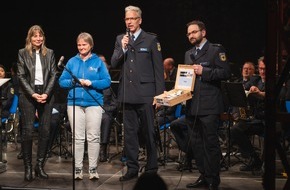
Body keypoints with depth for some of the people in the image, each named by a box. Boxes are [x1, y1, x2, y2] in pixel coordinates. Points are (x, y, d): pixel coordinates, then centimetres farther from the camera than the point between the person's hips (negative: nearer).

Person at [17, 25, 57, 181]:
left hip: (46, 95, 2)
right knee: (27, 131, -4)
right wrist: (33, 94, -11)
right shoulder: (23, 53, 5)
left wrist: (46, 93, -8)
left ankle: (40, 165, 8)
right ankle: (28, 167, 3)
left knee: (45, 131, 0)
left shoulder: (49, 53, 10)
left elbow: (53, 75, 6)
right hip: (28, 95, -2)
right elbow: (21, 76, -1)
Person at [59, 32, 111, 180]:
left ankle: (93, 169, 7)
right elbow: (62, 81, 7)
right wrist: (72, 81, -12)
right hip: (75, 102, 2)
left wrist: (91, 83, -15)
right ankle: (77, 169, 9)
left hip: (94, 103, -1)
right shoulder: (72, 62, 10)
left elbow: (107, 82, -2)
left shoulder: (98, 62, 5)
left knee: (93, 137, 0)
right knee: (78, 138, 3)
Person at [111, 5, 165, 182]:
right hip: (127, 94, 4)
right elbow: (113, 64, 4)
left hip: (145, 94, -4)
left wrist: (159, 94, -7)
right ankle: (132, 168, 18)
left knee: (149, 132, 3)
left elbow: (159, 68, -2)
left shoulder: (151, 40, -1)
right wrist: (123, 49, -12)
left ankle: (151, 169, 13)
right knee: (130, 132, 9)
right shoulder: (120, 39, 11)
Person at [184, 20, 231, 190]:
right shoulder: (188, 54, 19)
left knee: (211, 143, -4)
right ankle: (204, 176, 20)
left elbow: (226, 73, -10)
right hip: (192, 106, 7)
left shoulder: (216, 50, -1)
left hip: (209, 106, -7)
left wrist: (204, 71, -16)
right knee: (197, 143, 10)